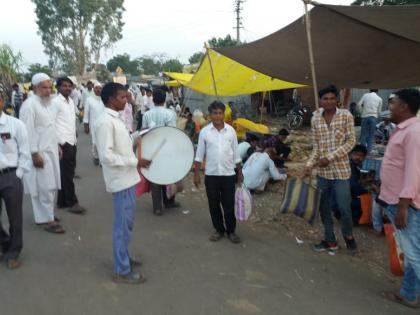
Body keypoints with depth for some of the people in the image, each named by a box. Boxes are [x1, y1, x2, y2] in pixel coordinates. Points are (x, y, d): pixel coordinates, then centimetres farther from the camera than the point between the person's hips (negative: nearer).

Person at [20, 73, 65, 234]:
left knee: (51, 186, 13)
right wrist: (35, 154, -20)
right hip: (40, 153, -9)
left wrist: (57, 145, 18)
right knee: (45, 187, -4)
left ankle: (45, 214, 26)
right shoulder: (29, 105, -14)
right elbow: (29, 131, -18)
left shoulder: (47, 103, 14)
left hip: (50, 151, 9)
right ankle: (47, 220, 4)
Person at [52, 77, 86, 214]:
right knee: (67, 174, -1)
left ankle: (62, 201, 23)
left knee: (67, 173, 12)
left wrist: (74, 140, 14)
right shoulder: (55, 102, -9)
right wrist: (59, 143, -17)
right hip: (63, 143, -8)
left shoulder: (71, 101, 14)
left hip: (72, 142, 8)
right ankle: (72, 203, 9)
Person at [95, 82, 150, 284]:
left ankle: (123, 258, 36)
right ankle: (122, 271, 13)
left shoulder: (115, 119, 11)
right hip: (121, 181, -10)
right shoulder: (106, 122, -19)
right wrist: (135, 162, -23)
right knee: (123, 225, 0)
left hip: (127, 178, 10)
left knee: (126, 223, 20)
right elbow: (106, 156, -26)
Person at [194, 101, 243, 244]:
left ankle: (231, 230, 23)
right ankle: (219, 230, 26)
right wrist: (196, 173, -1)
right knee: (214, 205, 10)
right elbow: (199, 154, 1)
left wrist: (240, 172, 6)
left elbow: (236, 153, 5)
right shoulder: (204, 131, -4)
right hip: (211, 174, 0)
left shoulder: (231, 130, -2)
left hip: (228, 174, 0)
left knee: (229, 204, 7)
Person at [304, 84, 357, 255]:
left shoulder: (346, 116, -5)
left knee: (344, 207, 1)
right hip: (322, 172, 4)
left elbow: (350, 142, -9)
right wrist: (309, 165, -3)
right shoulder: (315, 119, 4)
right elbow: (316, 146, 8)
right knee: (324, 208, 11)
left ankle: (348, 235, 30)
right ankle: (330, 241, 29)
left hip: (341, 170, -4)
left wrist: (330, 158, -17)